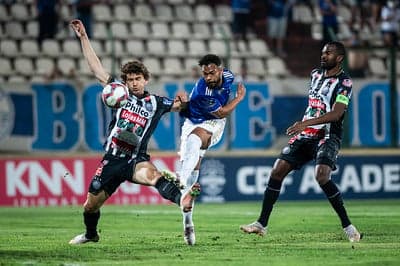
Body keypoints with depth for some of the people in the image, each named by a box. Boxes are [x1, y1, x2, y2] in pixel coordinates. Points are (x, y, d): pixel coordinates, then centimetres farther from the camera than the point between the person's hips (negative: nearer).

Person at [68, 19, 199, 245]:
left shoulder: (156, 102, 6)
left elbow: (179, 106, 8)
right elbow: (96, 67, 7)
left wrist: (183, 102, -17)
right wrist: (84, 37, 5)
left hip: (136, 160, -3)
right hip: (112, 159, 3)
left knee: (152, 174, -38)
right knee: (91, 204, 9)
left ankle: (183, 200, -66)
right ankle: (91, 234, 42)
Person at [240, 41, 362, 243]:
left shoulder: (344, 83, -9)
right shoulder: (315, 75, 14)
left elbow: (336, 114, -22)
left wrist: (306, 123, -31)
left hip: (327, 137, -7)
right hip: (305, 136, 7)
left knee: (322, 176, -28)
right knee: (277, 171, -5)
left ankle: (347, 226, -17)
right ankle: (261, 224, 1)